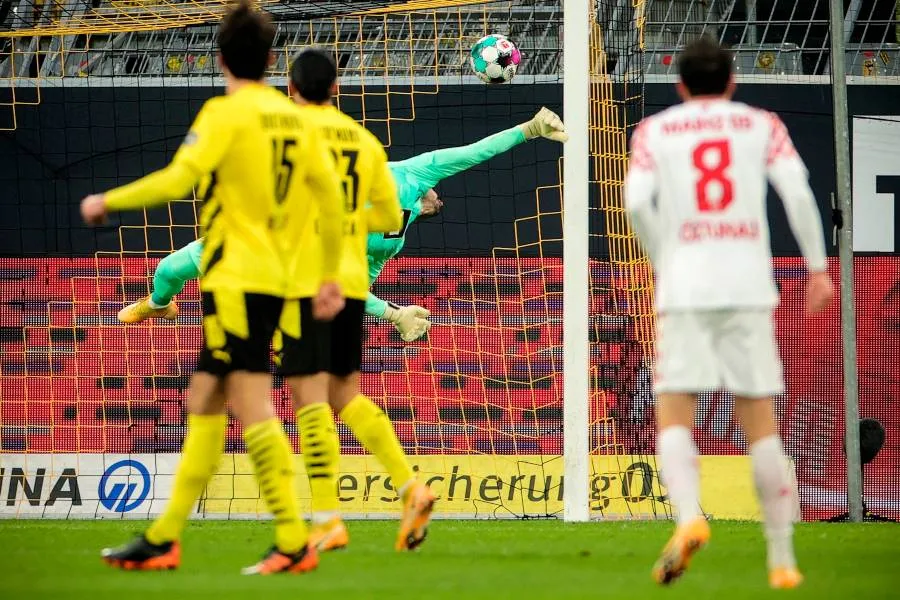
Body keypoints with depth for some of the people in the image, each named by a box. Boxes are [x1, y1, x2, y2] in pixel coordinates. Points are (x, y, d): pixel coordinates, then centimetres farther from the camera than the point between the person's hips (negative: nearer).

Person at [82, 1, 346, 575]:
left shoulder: (227, 113, -9)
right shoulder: (296, 118, 11)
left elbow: (177, 180, -18)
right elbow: (332, 197, 12)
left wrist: (108, 202, -4)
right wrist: (330, 277, 21)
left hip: (236, 278, -8)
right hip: (279, 278, 8)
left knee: (253, 404, -10)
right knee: (204, 404, 12)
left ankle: (295, 542, -15)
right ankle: (164, 538, 15)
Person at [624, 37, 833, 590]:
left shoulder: (654, 131, 10)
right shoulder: (762, 125, 11)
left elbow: (638, 202, -5)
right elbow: (798, 192, -3)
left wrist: (664, 262, 9)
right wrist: (818, 267, 2)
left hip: (684, 289, -1)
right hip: (749, 286, 1)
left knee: (674, 418, -1)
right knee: (761, 424, 7)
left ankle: (690, 517, -29)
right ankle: (782, 559, 5)